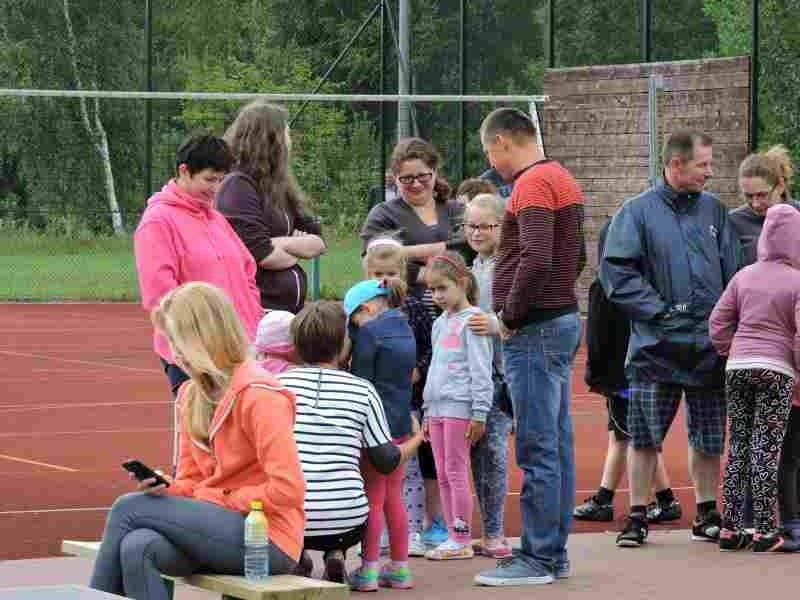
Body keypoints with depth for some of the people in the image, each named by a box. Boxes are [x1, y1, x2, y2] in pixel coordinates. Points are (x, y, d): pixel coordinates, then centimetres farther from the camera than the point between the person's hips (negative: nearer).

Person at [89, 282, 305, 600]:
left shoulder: (258, 395, -12)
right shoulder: (193, 395, 14)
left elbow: (287, 489, -18)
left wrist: (220, 498, -11)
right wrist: (166, 489, -6)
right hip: (225, 528, 7)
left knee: (129, 509, -18)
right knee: (138, 548, -25)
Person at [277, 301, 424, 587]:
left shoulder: (279, 383, 1)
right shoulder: (362, 391, -1)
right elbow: (386, 461, 3)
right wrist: (417, 439, 23)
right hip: (346, 522, -1)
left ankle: (295, 556, 9)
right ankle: (335, 556, 7)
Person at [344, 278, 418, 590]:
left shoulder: (370, 333, -13)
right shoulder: (405, 330, 10)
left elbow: (360, 381, -11)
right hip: (401, 422, 7)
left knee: (372, 498, -2)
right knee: (394, 497, 13)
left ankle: (369, 569, -1)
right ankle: (400, 567, 16)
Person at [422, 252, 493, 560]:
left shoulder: (471, 321, -8)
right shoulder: (440, 323, 18)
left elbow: (481, 371, -12)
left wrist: (479, 413, -16)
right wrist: (427, 412, 20)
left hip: (459, 408, -8)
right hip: (437, 408, 8)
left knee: (456, 472, -7)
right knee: (443, 476, 8)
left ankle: (462, 540, -3)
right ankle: (453, 536, 13)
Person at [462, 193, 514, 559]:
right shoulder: (472, 266, 15)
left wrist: (496, 324, -33)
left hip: (499, 368, -7)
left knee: (493, 446, -9)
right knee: (476, 450, 8)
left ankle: (494, 533, -4)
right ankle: (488, 532, 14)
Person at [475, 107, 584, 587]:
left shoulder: (532, 184, -14)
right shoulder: (563, 180, 17)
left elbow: (536, 259, -25)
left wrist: (510, 318, -15)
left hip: (535, 330, -10)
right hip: (563, 319, 10)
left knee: (537, 448, -7)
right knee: (558, 443, 12)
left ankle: (538, 558, -5)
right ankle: (555, 552, 16)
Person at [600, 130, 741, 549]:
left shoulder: (715, 211, 9)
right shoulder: (638, 212, -3)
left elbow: (733, 272, 11)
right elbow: (616, 272, -8)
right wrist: (659, 311, -14)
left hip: (709, 346, 3)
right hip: (656, 346, -3)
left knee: (708, 438, 10)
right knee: (645, 436, 1)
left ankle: (707, 515, 23)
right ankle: (637, 518, 10)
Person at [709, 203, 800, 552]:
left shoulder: (744, 276, 8)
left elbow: (718, 322, 10)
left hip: (737, 367, 4)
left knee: (738, 446, 10)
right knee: (766, 449, -3)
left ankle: (730, 528, 11)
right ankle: (766, 531, -4)